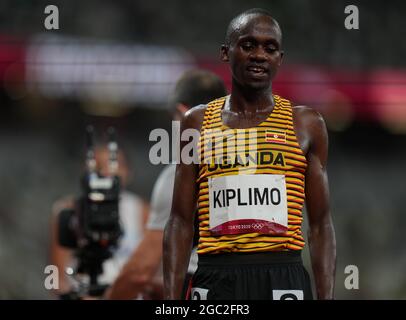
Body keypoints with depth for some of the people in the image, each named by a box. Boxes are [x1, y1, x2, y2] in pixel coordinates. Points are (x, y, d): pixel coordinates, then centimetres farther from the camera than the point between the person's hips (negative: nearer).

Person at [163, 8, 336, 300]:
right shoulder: (198, 122, 11)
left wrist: (326, 298, -2)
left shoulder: (306, 124, 9)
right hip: (216, 278, 1)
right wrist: (171, 299, -1)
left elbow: (320, 225, 8)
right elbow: (181, 221, 9)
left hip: (283, 278, -1)